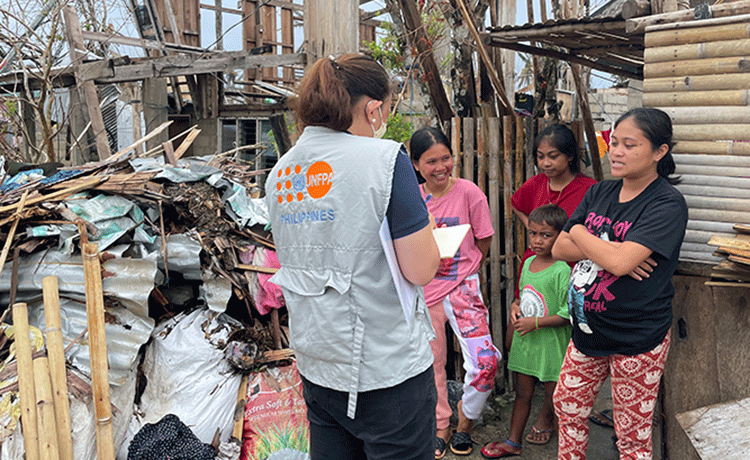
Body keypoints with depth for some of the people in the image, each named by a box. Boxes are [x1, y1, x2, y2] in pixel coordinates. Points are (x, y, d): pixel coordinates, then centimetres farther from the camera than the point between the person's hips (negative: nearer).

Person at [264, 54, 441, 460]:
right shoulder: (385, 159, -15)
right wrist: (425, 225, 5)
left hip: (316, 369, 6)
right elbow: (420, 270, -15)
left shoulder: (280, 173, 5)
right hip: (388, 368, -6)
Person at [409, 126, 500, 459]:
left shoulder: (469, 192, -9)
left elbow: (483, 243, 0)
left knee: (485, 362, -15)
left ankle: (465, 422, 12)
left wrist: (459, 269, 0)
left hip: (462, 285, -2)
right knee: (431, 364, 13)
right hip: (423, 289, 3)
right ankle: (439, 429, 33)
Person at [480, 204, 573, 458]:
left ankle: (545, 423, 35)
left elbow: (568, 315, -18)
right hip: (524, 339, 7)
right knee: (522, 393, 16)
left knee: (552, 393, 10)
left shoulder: (561, 271, -18)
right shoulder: (528, 262, 5)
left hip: (552, 342, -6)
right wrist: (515, 307, 0)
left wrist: (536, 322, -20)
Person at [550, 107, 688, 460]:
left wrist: (579, 234, -11)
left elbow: (620, 261, -28)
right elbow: (559, 249, -2)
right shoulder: (599, 193, 4)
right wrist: (610, 250, -18)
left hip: (638, 339, -6)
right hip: (588, 329, 6)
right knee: (567, 405, 20)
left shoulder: (668, 204, -16)